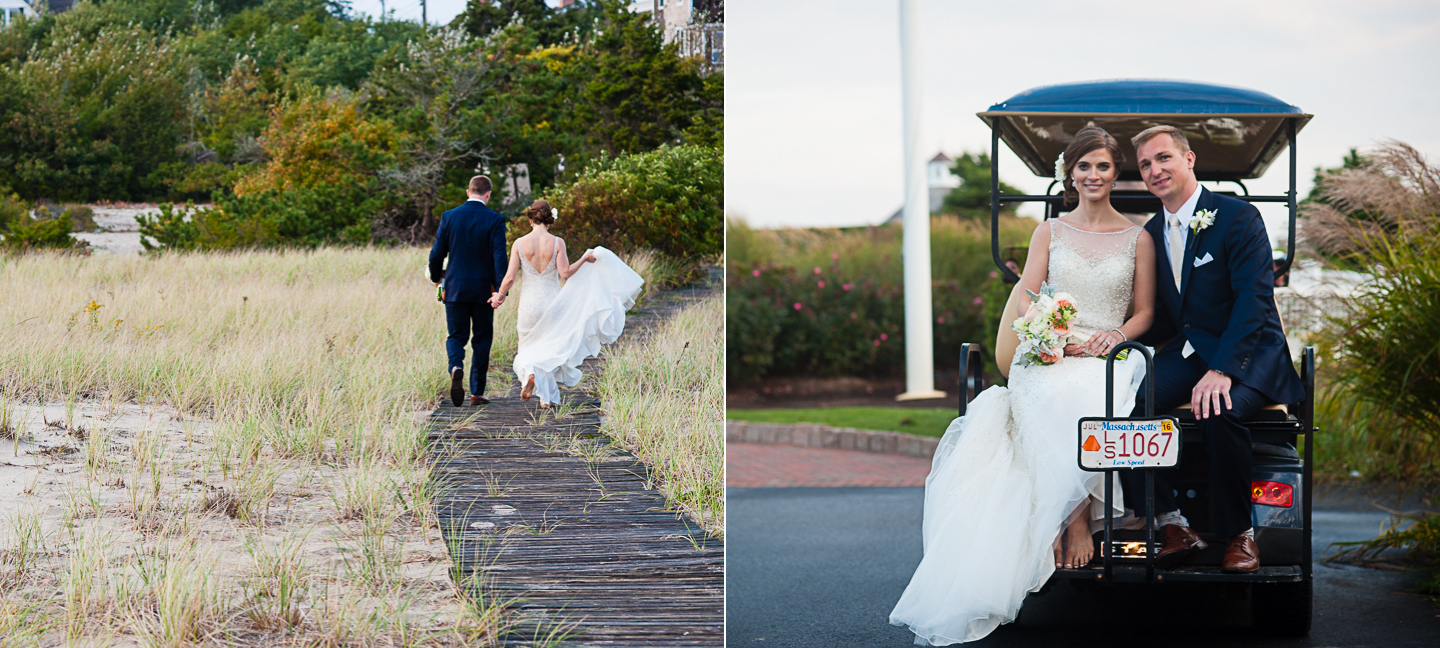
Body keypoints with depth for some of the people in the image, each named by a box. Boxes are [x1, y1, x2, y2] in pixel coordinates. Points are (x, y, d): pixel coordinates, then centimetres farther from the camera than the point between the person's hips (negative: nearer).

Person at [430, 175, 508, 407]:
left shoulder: (449, 217, -2)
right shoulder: (494, 220, -7)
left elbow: (437, 253, 1)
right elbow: (499, 256, -14)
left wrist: (436, 277, 19)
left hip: (455, 289, 1)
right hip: (483, 290, -1)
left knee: (456, 336, 10)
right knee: (481, 340, 10)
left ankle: (456, 368, -22)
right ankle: (477, 392, 11)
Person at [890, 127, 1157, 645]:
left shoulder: (1137, 238, 15)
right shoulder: (1050, 233, 16)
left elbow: (1144, 311, 14)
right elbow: (1025, 306, 8)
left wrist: (1117, 334, -9)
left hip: (1108, 356, 0)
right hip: (1047, 355, 0)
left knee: (1091, 396, -39)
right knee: (1055, 401, -38)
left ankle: (1072, 516, -32)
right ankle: (1073, 517, -36)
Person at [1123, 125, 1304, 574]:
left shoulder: (1239, 217, -8)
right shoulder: (1152, 233, 13)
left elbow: (1255, 298, -17)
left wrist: (1221, 370, -28)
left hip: (1247, 353, -6)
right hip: (1186, 353, 6)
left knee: (1220, 411, -37)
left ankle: (1239, 535, -16)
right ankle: (1172, 526, -15)